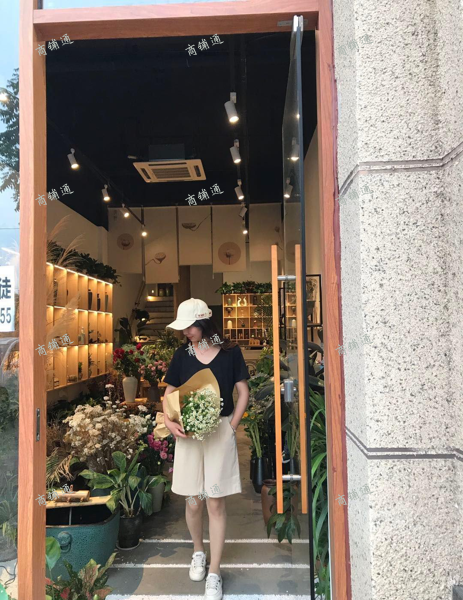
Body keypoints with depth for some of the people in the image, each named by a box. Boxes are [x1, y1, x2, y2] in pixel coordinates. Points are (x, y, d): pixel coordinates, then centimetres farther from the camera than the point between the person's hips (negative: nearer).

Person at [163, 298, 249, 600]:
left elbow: (244, 392, 2)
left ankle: (214, 573, 18)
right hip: (188, 433, 2)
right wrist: (169, 421, -9)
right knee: (193, 502, 10)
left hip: (220, 433, -2)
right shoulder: (182, 354, 2)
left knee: (216, 503, 3)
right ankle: (198, 551, 39)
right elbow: (170, 393, 8)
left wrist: (232, 425, -6)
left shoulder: (230, 352, -4)